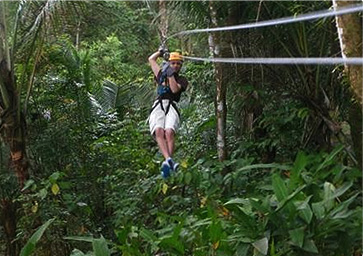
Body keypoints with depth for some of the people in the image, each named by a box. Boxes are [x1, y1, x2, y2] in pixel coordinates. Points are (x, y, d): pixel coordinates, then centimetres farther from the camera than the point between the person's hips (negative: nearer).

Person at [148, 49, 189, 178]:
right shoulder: (161, 74, 31)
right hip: (158, 106, 1)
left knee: (169, 132, -30)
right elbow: (151, 59, 43)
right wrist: (161, 51, 54)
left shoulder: (182, 80, 23)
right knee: (158, 131, -30)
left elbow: (175, 89, 2)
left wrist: (170, 75, 8)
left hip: (172, 107, -1)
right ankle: (168, 160, -49)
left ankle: (167, 163, -44)